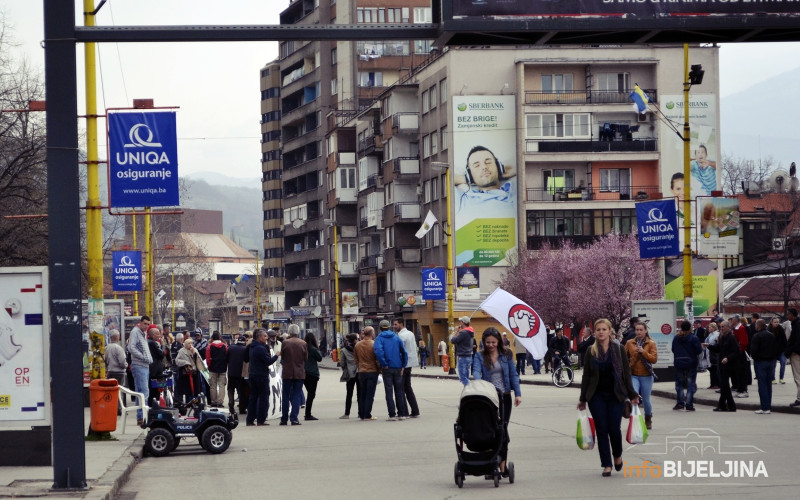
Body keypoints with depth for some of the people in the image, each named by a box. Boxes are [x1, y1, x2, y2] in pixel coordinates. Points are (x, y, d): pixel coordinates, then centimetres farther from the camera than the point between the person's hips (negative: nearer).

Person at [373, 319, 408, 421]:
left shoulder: (379, 338, -4)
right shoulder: (396, 337, 7)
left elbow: (378, 351, -22)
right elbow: (404, 352, 2)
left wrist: (384, 364, -14)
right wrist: (403, 366, 7)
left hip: (387, 368, -3)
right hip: (397, 368, 3)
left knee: (389, 391, 0)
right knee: (399, 391, 10)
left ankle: (392, 414, -6)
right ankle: (401, 414, 10)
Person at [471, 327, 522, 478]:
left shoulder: (506, 355, 8)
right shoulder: (480, 356, 3)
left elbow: (513, 374, 9)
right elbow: (476, 371, -14)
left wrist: (518, 394, 2)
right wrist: (478, 381, -36)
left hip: (505, 396, 2)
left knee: (502, 429, 1)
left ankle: (502, 465, 5)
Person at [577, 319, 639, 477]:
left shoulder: (618, 350, 1)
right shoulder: (591, 351, 3)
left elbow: (626, 373, 3)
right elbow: (586, 376, 6)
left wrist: (632, 395, 0)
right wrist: (582, 399, 5)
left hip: (615, 396, -1)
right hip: (597, 396, 1)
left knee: (614, 429, -4)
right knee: (602, 430, -2)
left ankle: (617, 455, 26)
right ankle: (606, 465, 6)